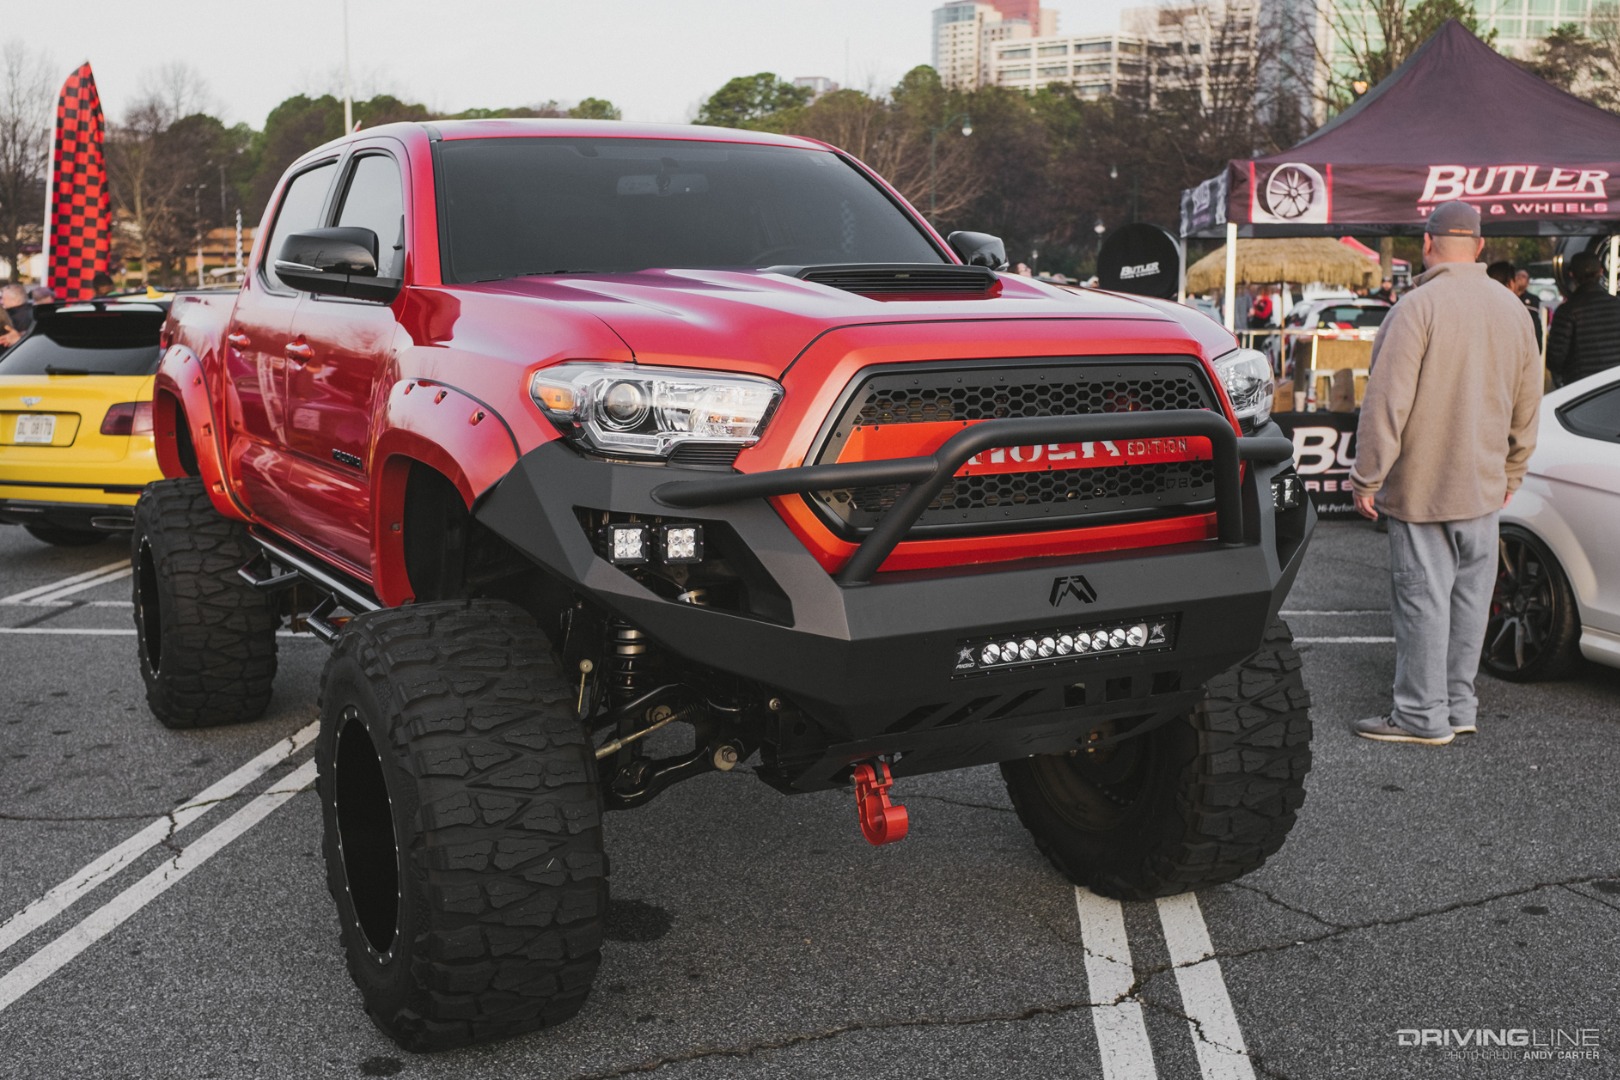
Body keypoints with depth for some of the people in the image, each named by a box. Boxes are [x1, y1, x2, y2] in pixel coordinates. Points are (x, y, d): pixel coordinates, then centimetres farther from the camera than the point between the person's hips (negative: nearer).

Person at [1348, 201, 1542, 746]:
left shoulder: (1418, 307, -15)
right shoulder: (1513, 308, 7)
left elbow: (1387, 403, -18)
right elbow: (1527, 404, 15)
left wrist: (1366, 478, -11)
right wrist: (1511, 472, 25)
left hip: (1422, 487, -7)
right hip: (1484, 486, 7)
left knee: (1422, 599, 0)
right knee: (1469, 596, 13)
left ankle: (1422, 715, 6)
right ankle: (1459, 706, 23)